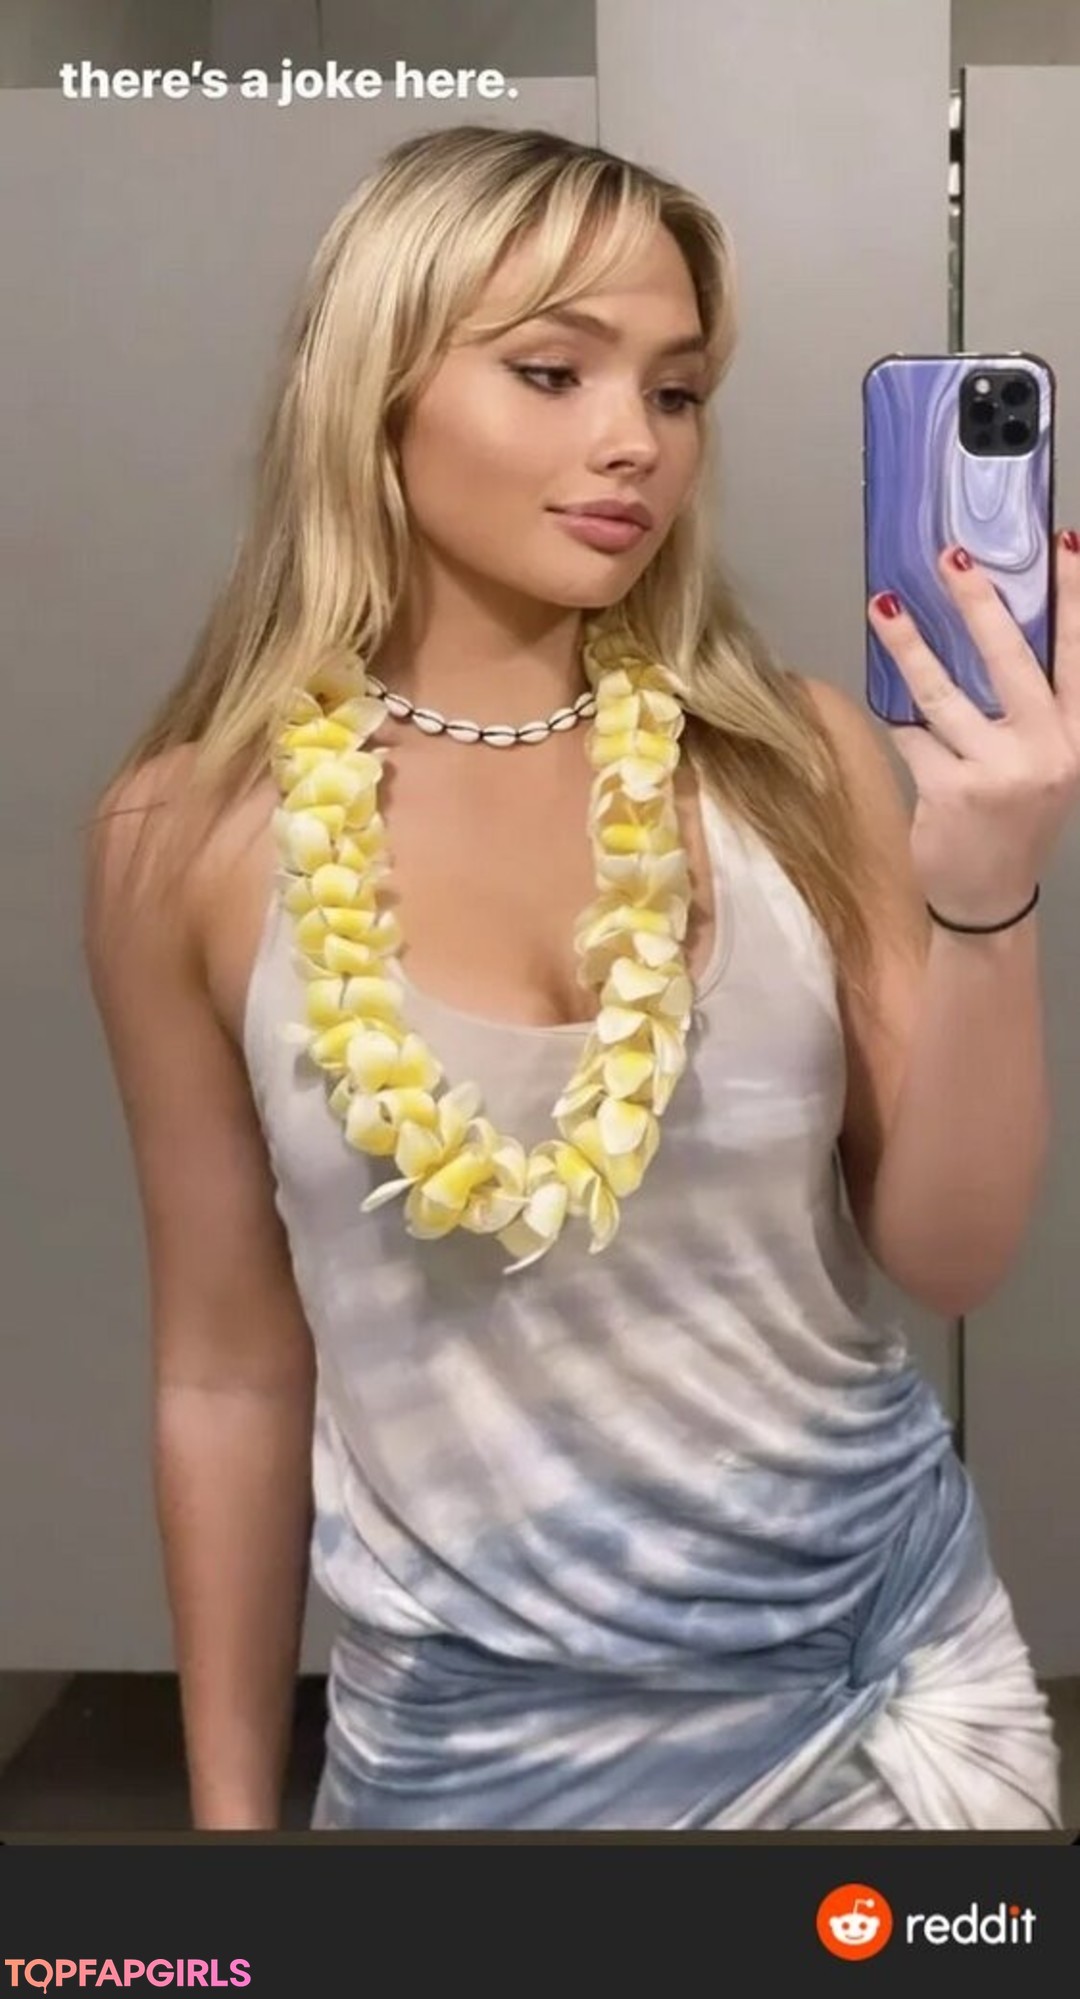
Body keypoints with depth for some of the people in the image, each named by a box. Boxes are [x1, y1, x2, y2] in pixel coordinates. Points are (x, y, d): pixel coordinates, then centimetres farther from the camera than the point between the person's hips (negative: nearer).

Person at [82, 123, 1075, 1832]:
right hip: (481, 1733, -1)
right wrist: (230, 1807, 6)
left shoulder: (796, 759, -9)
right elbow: (230, 1370, -2)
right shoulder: (194, 835, -11)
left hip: (894, 1670, 2)